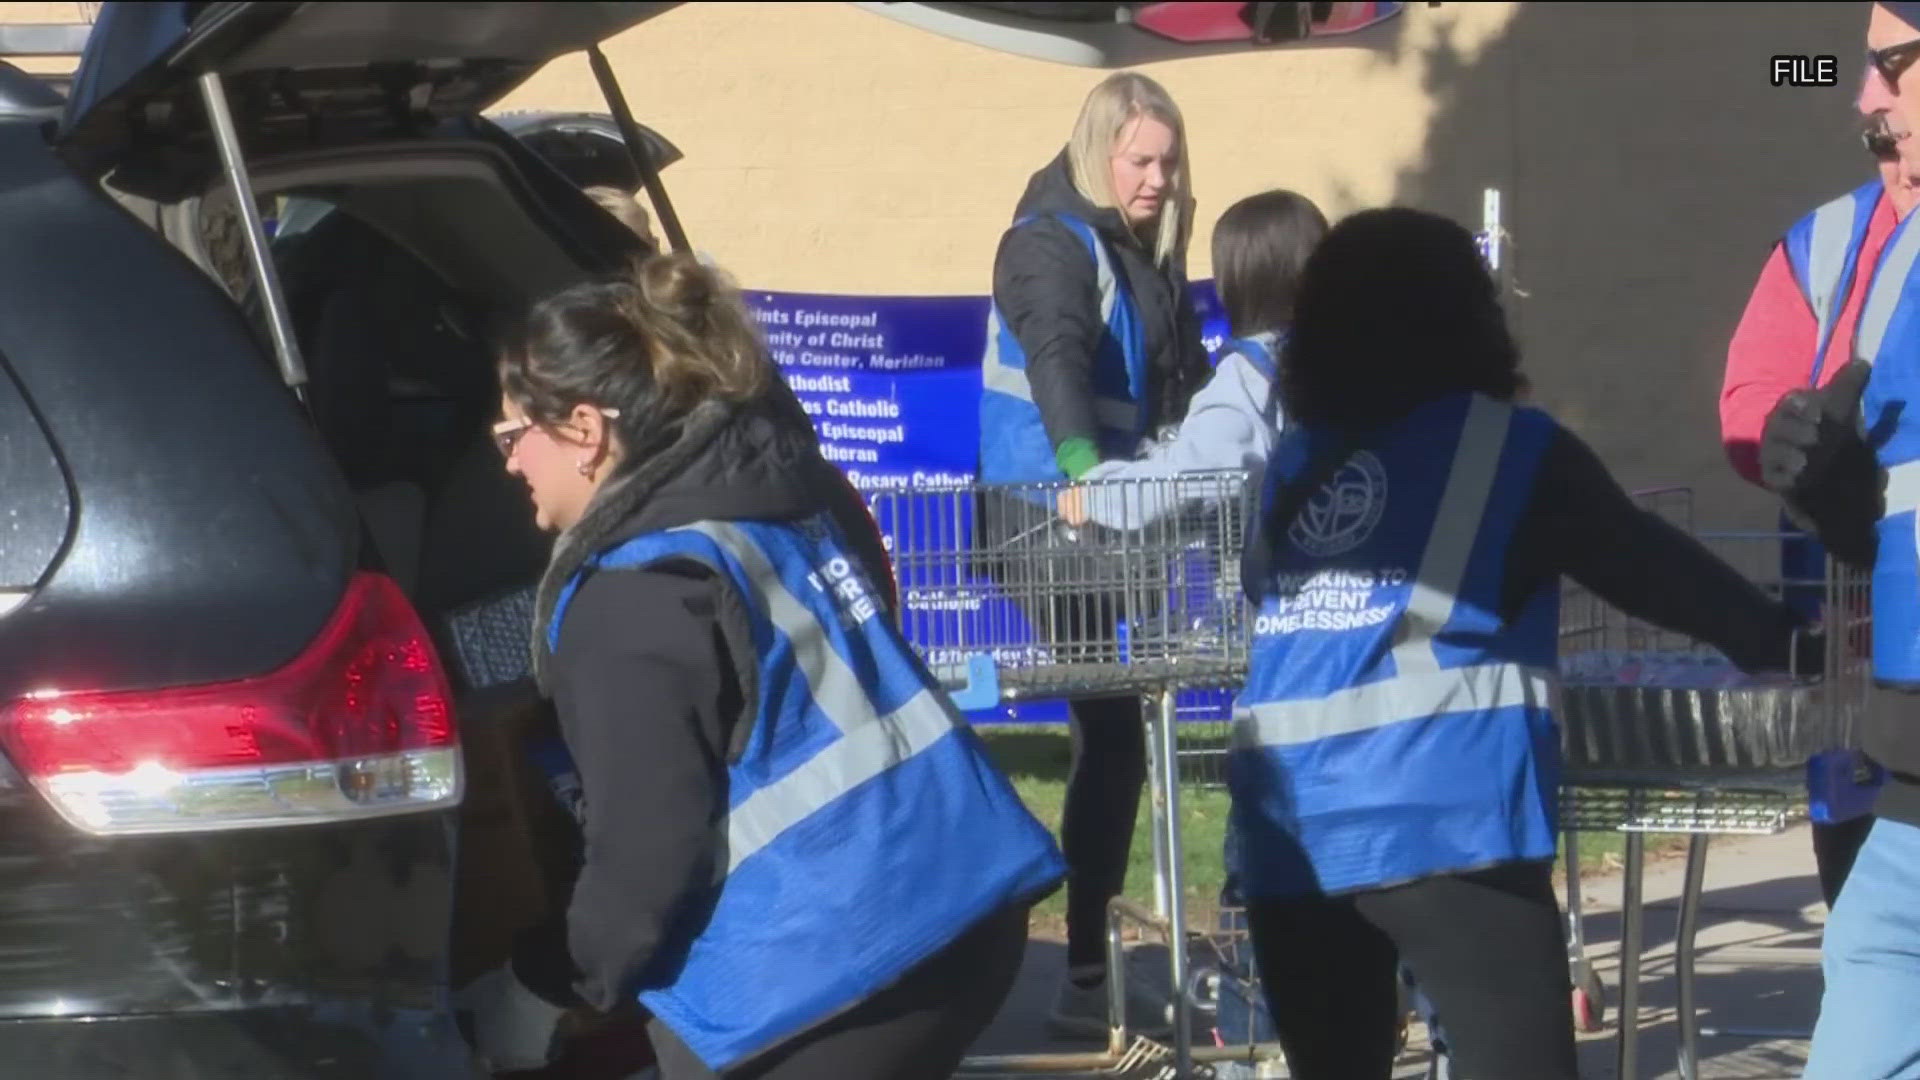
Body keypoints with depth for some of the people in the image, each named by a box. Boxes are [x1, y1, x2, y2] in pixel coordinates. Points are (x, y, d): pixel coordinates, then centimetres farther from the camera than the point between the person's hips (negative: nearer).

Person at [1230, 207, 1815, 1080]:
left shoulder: (1292, 464, 16)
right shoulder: (1509, 449, 5)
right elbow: (1652, 568, 11)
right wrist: (1784, 640, 21)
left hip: (1290, 827, 5)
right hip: (1440, 815, -5)